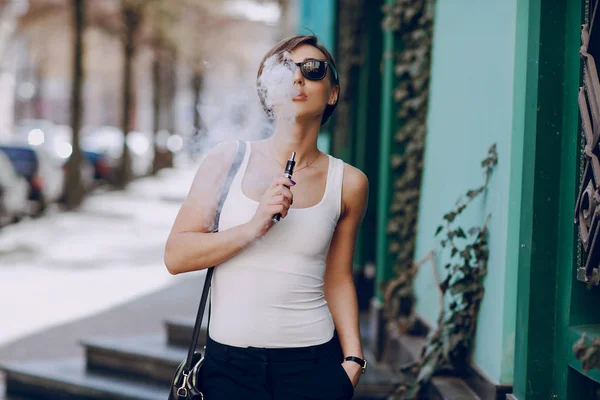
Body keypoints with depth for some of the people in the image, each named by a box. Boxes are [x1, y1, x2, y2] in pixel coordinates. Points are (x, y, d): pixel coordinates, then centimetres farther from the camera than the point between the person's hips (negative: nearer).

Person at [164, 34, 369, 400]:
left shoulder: (347, 183, 1)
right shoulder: (228, 160, -1)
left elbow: (337, 279, 10)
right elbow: (176, 256, -5)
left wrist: (353, 358, 1)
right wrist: (253, 228, -17)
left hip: (313, 367, 0)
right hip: (229, 365, 0)